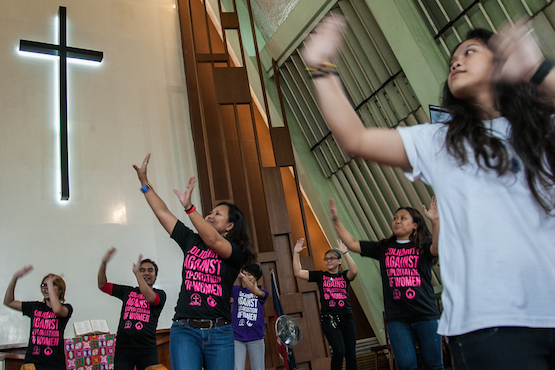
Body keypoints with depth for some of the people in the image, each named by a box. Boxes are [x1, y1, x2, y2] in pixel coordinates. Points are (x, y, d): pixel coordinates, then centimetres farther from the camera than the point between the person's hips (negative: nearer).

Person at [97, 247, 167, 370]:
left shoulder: (160, 294, 7)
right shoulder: (128, 291, 17)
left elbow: (149, 298, -16)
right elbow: (103, 285, 18)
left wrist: (136, 273, -14)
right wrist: (104, 263, 4)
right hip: (123, 347, 2)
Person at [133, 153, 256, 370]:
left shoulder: (237, 252, -1)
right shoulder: (191, 241, 12)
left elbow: (212, 241, -21)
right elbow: (162, 212, 13)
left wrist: (189, 207, -29)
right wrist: (144, 182, 12)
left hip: (219, 333, -2)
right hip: (185, 330, 2)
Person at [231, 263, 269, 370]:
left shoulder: (262, 292, 7)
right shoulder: (237, 289, 10)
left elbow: (256, 292, -16)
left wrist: (242, 277, -29)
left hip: (255, 337, 0)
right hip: (237, 336, 0)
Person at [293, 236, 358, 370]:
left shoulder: (344, 275, 7)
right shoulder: (320, 276, 7)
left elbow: (354, 271, -18)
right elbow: (298, 272, -1)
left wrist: (345, 252, -22)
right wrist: (296, 253, -7)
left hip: (347, 316, 2)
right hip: (328, 318, -2)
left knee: (351, 353, 6)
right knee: (339, 351, -15)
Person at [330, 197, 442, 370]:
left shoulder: (423, 245, 4)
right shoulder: (383, 248, 11)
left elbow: (439, 248, -19)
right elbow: (352, 244, 8)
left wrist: (435, 221, -31)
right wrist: (336, 221, 1)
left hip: (426, 315, -2)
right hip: (397, 318, 2)